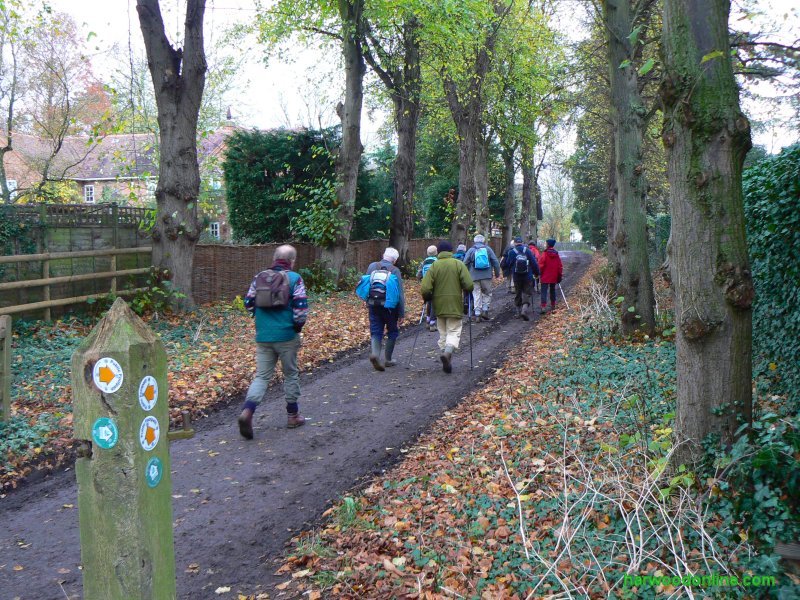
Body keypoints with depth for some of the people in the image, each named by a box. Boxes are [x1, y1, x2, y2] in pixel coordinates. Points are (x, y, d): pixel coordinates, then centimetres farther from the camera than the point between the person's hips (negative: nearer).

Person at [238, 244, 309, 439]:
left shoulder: (259, 278, 5)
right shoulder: (294, 278, -7)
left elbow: (249, 303, 8)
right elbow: (300, 306, -13)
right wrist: (298, 326, 3)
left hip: (263, 335, 3)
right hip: (286, 335, -3)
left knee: (262, 376, 7)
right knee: (291, 374, 13)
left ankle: (247, 411, -14)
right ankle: (293, 415, 23)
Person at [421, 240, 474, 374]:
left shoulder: (434, 266, -2)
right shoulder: (459, 264, -4)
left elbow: (425, 289, -9)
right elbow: (469, 285, -10)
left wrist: (427, 299, 10)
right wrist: (465, 291, 11)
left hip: (439, 306, 2)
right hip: (455, 305, -2)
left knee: (443, 333, 13)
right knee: (454, 332, 4)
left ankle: (447, 362, 14)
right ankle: (448, 352, -23)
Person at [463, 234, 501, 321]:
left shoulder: (471, 250, 3)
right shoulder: (488, 249, 5)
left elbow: (465, 264, 1)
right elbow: (496, 262, 3)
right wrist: (497, 273, 12)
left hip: (474, 277, 0)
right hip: (487, 276, 0)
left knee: (477, 294, 4)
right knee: (487, 293, 14)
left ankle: (477, 314, 2)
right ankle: (485, 310, 3)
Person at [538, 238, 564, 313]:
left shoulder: (545, 254, -13)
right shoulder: (556, 254, 3)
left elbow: (541, 265, -13)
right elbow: (560, 266, 7)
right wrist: (560, 276, 14)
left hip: (545, 277, -5)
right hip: (554, 277, 5)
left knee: (544, 291, -6)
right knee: (552, 290, 18)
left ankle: (544, 306, -17)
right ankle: (553, 306, 26)